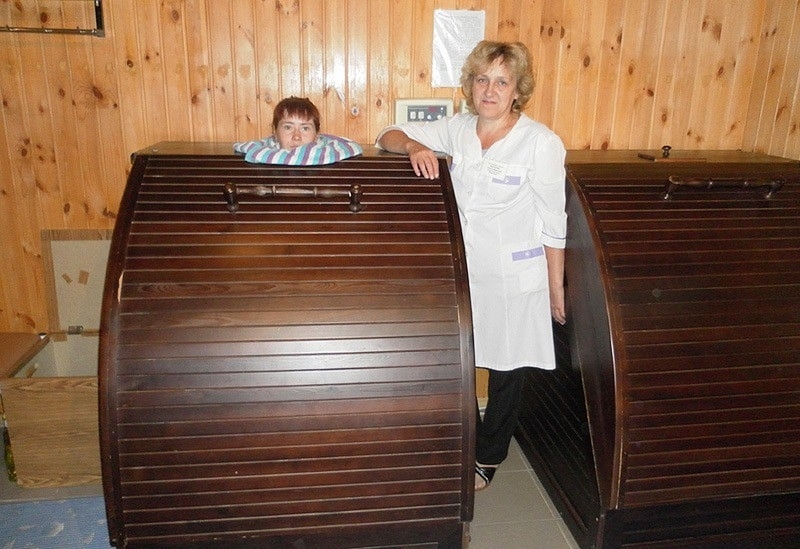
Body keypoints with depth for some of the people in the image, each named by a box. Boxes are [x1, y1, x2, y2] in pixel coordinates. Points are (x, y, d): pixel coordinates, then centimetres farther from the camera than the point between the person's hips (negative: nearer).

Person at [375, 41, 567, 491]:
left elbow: (553, 225, -9)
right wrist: (414, 146, -19)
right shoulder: (459, 129, 0)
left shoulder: (542, 143, -13)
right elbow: (389, 136, 4)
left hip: (515, 280, -3)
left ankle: (488, 458, 37)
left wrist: (557, 289, -5)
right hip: (462, 272, 4)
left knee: (506, 370, 13)